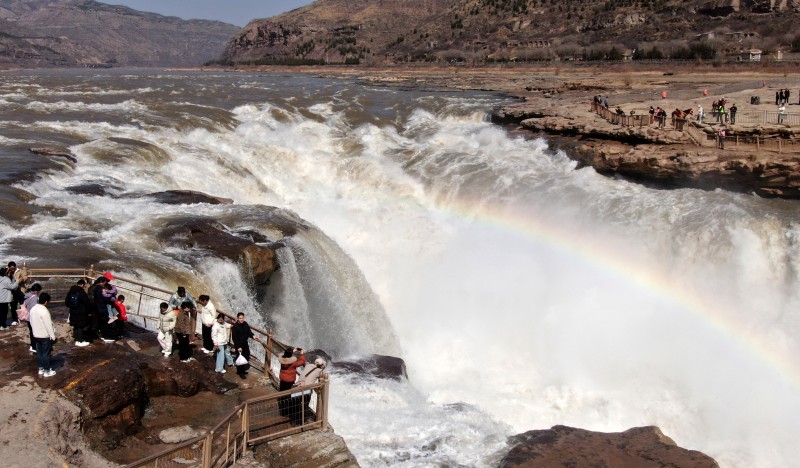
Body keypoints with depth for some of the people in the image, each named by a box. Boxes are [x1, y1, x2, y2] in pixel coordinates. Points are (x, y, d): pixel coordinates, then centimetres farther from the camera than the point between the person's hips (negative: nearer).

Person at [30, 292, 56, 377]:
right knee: (46, 353, 2)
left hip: (36, 335, 8)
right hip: (45, 336, -8)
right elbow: (49, 325, -21)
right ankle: (47, 371, 10)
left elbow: (31, 322, 12)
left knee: (39, 352, 16)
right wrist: (53, 336, -13)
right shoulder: (44, 311, -24)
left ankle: (41, 369, 25)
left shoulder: (33, 309, 1)